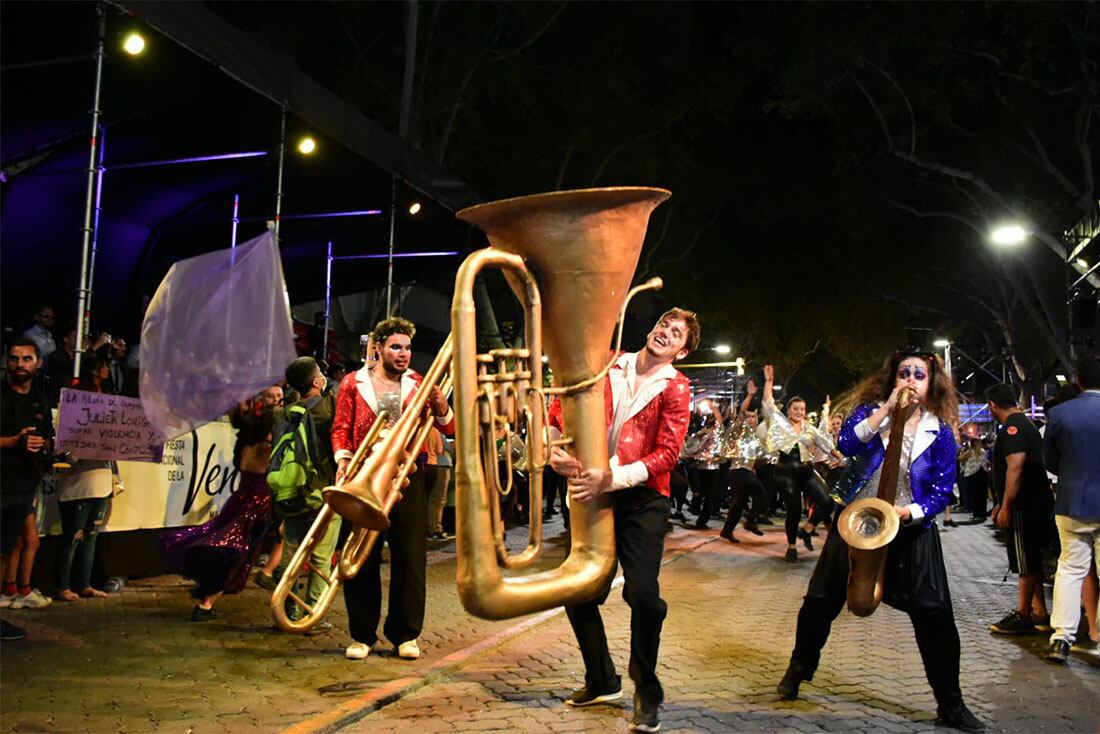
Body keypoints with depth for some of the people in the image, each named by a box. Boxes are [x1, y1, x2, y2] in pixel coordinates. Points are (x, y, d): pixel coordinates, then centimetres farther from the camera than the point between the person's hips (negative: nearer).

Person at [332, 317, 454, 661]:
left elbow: (449, 429, 5)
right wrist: (343, 460, -12)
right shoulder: (354, 383, 7)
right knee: (362, 556, 3)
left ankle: (405, 633, 13)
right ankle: (362, 634, 16)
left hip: (407, 477, 1)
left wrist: (439, 403, -14)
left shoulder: (418, 384, 10)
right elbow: (341, 429, 6)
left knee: (411, 555, 1)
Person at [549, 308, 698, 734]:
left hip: (641, 497, -3)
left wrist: (612, 478, -23)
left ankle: (647, 694, 8)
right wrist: (554, 447, -6)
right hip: (590, 492, 4)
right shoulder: (607, 367, 7)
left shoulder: (674, 388, -1)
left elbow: (667, 454, -11)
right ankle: (602, 681, 31)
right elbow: (563, 403, 12)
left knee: (643, 593, -14)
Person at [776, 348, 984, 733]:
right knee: (820, 602, 5)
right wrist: (888, 407, -23)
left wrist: (907, 512, -21)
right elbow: (847, 444, -22)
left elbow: (942, 492, -4)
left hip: (910, 529, 0)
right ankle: (798, 670, 30)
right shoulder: (871, 410, -2)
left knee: (935, 615, -6)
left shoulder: (940, 431, -2)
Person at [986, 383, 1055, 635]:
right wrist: (1002, 504, 26)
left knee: (1027, 563, -1)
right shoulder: (1026, 424, 17)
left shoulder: (1012, 428, -17)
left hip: (1025, 507, -10)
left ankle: (1023, 616, 8)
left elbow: (1015, 468, -26)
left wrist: (1006, 507, -23)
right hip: (1036, 503, 10)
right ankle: (1039, 614, 23)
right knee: (1031, 560, 16)